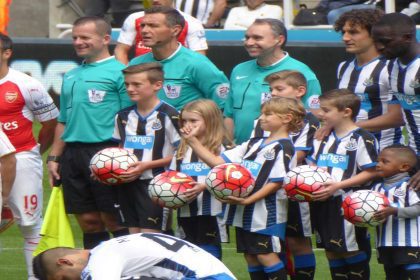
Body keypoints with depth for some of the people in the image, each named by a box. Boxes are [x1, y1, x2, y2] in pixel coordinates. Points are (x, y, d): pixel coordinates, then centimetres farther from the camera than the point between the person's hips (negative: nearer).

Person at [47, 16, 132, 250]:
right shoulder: (71, 77, 19)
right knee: (88, 220, 7)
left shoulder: (119, 72, -4)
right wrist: (54, 157, 16)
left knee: (113, 220, -6)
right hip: (73, 154, 7)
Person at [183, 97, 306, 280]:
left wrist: (248, 200, -22)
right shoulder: (254, 144, 15)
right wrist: (193, 141, 4)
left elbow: (276, 182, -16)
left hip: (267, 212, -8)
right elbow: (218, 162, 11)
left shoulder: (283, 147, -9)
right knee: (250, 256, 10)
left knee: (266, 255, -8)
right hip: (245, 211, 8)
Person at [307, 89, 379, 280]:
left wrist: (338, 185, -20)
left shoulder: (362, 139, -11)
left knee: (352, 250, -3)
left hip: (348, 203, -7)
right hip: (322, 202, 7)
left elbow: (371, 172, -13)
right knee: (331, 251, 12)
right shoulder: (323, 137, 13)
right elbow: (312, 165, 20)